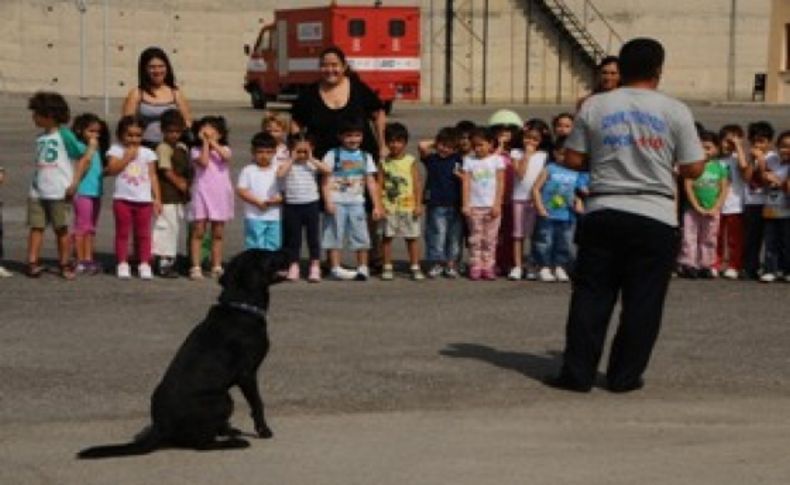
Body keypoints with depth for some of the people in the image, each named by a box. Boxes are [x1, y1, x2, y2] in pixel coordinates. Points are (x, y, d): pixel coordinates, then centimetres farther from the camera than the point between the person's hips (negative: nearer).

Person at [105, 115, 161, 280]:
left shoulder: (147, 153, 8)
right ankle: (122, 264, 7)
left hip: (144, 200, 1)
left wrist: (157, 198, 3)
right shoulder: (116, 150, 3)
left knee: (143, 233, 4)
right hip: (123, 198, -1)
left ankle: (144, 264, 8)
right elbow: (112, 169, -11)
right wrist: (127, 157, -11)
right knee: (123, 232, 3)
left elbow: (153, 176, 8)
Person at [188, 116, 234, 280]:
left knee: (218, 234, 8)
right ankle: (196, 267, -2)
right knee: (198, 232, -4)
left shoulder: (224, 149, 8)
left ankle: (217, 267, 15)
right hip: (202, 193, -2)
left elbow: (226, 157, -15)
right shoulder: (196, 151, 2)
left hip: (221, 194, 2)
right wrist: (205, 143, -9)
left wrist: (213, 143, -8)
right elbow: (204, 162, -17)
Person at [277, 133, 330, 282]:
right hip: (292, 205, 0)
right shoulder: (288, 163, -1)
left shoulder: (313, 163, 2)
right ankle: (293, 266, 16)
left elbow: (328, 171, -15)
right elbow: (280, 174, -21)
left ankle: (315, 266, 11)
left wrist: (311, 159, -11)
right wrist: (292, 159, -13)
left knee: (313, 236, 4)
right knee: (292, 237, 7)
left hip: (311, 204, 0)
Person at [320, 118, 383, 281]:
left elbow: (371, 182, 9)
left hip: (357, 202, 3)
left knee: (361, 236, 2)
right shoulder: (333, 155, 1)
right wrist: (327, 201, -12)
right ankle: (335, 268, 5)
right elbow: (326, 180, -3)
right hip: (337, 202, -2)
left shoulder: (365, 157, 10)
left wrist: (377, 205, 4)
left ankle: (362, 268, 11)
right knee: (335, 235, -1)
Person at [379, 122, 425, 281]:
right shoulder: (384, 162, 3)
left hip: (408, 206, -1)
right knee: (387, 236, 4)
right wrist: (379, 205, -5)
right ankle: (387, 268, 13)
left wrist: (418, 204, -6)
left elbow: (417, 183, -1)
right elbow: (379, 185, 3)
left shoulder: (410, 161, -1)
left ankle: (415, 268, 10)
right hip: (389, 206, 1)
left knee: (412, 237, 3)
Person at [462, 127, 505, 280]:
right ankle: (475, 268, 5)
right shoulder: (469, 160, 4)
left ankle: (488, 267, 6)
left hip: (491, 206, -1)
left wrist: (497, 204, -8)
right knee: (475, 239, 3)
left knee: (490, 239, 2)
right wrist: (465, 204, -7)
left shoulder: (497, 159, 2)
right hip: (474, 205, 1)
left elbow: (500, 183, 0)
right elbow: (466, 183, 1)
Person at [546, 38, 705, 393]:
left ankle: (577, 373, 7)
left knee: (591, 296, 7)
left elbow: (573, 160, 4)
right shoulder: (674, 111, -1)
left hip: (602, 214, 2)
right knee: (642, 302, 7)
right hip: (654, 217, -2)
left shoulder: (595, 106, 3)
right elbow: (693, 169, -1)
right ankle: (624, 375, 10)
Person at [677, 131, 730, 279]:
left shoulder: (719, 168, 3)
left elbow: (724, 190, 3)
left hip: (712, 211, 2)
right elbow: (688, 187, -6)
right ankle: (688, 266, -3)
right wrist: (697, 207, -12)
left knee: (709, 240, 8)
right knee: (689, 239, -5)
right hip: (693, 209, -2)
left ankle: (705, 266, 16)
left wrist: (715, 209, -8)